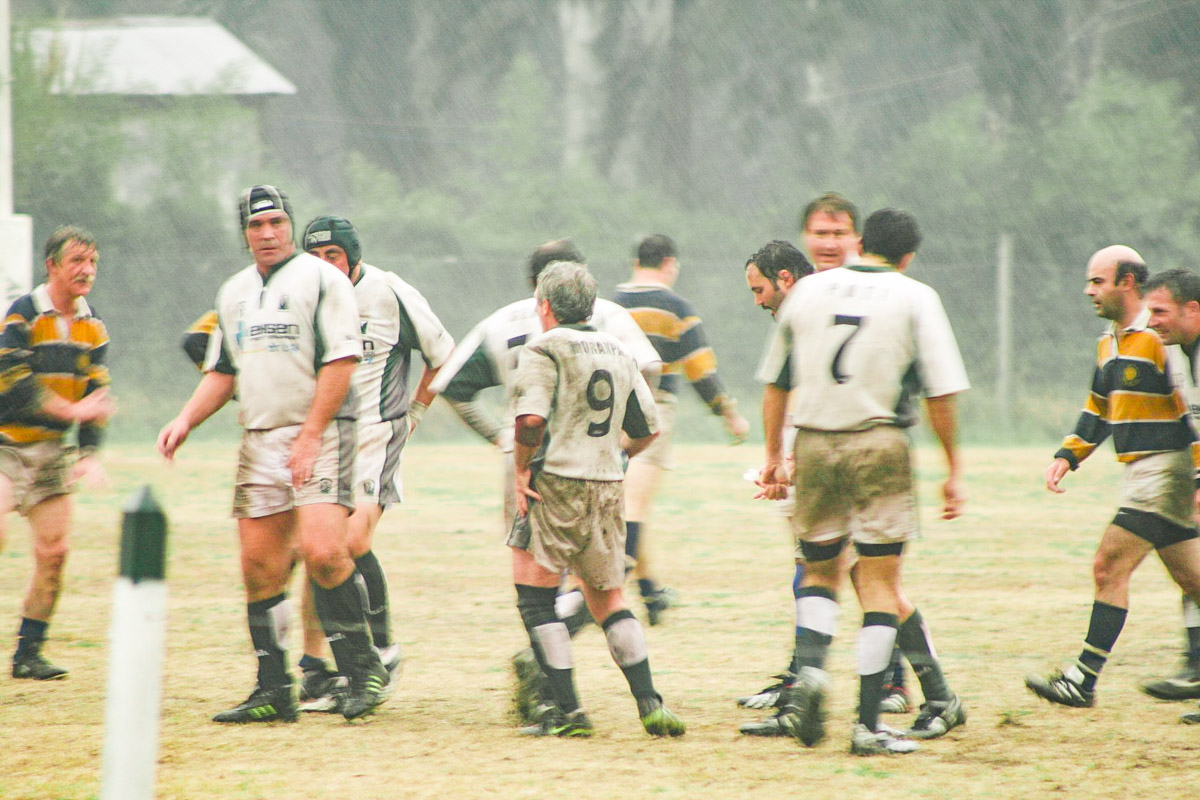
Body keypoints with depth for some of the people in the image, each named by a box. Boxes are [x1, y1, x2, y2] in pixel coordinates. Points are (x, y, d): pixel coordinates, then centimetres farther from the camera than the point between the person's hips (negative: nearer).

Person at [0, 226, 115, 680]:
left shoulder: (92, 327, 7)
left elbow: (96, 393, 10)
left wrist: (90, 453, -2)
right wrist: (72, 410, -22)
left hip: (51, 451, 6)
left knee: (53, 550, 0)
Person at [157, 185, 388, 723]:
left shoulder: (320, 279, -4)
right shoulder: (234, 292, 18)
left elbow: (340, 363, -10)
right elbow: (222, 372, 23)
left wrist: (310, 438, -16)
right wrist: (185, 422, 6)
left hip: (319, 434, -7)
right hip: (259, 439, 7)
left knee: (322, 551, -21)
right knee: (259, 567, 3)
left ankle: (363, 667, -9)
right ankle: (273, 691, 9)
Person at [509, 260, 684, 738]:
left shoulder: (544, 349, -6)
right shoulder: (618, 352, 15)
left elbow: (531, 418, -21)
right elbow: (647, 429, 18)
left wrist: (521, 469, -8)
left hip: (557, 484, -6)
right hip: (609, 488, 6)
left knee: (536, 598, 1)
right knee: (607, 598, 16)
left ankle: (567, 711, -6)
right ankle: (650, 705, 5)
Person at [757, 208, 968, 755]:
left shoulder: (807, 290, 12)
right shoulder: (915, 298, 2)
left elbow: (775, 382, 16)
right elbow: (940, 392, -3)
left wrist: (773, 455, 23)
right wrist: (953, 470, 2)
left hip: (813, 444, 3)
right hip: (879, 443, -3)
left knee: (820, 572, 19)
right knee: (879, 583, 1)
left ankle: (809, 670, -7)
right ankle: (868, 723, -5)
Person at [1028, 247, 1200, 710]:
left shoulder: (1161, 338, -14)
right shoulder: (1110, 343, 15)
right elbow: (1099, 410, 25)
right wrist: (1068, 456, 13)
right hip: (1140, 474, 9)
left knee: (1110, 567, -12)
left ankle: (1083, 680, -11)